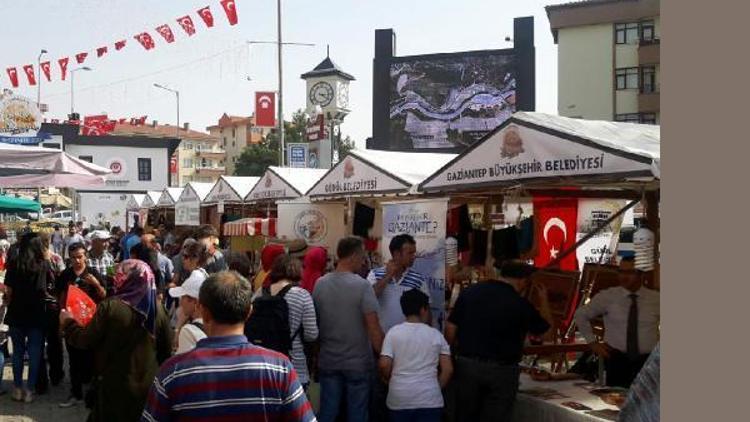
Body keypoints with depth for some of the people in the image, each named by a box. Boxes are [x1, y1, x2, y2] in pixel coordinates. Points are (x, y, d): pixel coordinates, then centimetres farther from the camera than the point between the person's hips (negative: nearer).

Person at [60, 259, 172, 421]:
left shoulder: (110, 306, -18)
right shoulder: (157, 308, -5)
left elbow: (86, 341, -11)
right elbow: (167, 349, 3)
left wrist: (67, 323, 7)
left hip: (115, 387, -3)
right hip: (149, 386, 3)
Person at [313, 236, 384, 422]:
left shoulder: (320, 284, 0)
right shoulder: (362, 285, -14)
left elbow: (314, 323, 7)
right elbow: (374, 328, -16)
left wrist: (315, 355, 18)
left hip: (328, 362, 4)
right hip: (358, 363, -4)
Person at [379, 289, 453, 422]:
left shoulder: (393, 332, 0)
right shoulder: (436, 335, 3)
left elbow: (384, 366, -7)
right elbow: (448, 369, 0)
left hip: (400, 399, 0)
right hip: (429, 399, 0)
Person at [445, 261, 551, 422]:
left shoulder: (469, 292, -1)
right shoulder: (520, 304, -10)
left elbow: (450, 327, 0)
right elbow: (546, 331, 5)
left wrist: (455, 352, 15)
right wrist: (544, 302, 18)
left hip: (466, 364, 3)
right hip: (501, 370, -3)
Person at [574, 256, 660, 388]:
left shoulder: (655, 299, 2)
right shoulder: (607, 296, 0)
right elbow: (581, 315, 12)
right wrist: (593, 342, 6)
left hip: (647, 361, 1)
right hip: (617, 361, 0)